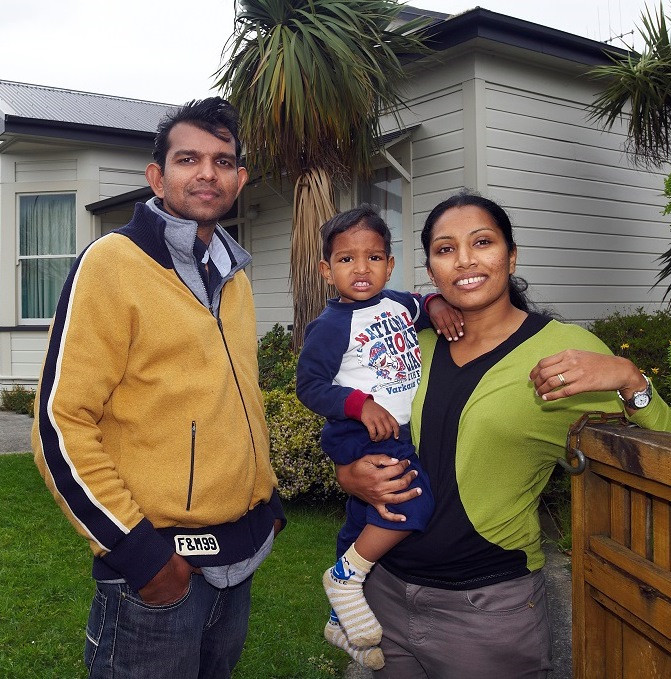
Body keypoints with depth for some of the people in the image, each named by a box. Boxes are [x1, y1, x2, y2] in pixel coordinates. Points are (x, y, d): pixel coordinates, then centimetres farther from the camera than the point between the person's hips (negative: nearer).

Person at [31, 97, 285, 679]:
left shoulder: (234, 276, 10)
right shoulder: (112, 263, -12)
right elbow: (61, 424, -15)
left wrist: (267, 495, 13)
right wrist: (138, 548, -17)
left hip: (239, 558, 7)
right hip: (158, 566, -7)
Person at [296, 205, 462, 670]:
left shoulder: (398, 303, 5)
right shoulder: (332, 326, -14)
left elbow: (423, 309, 23)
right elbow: (309, 385, -13)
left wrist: (437, 304, 0)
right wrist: (360, 404, -25)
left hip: (403, 434, 7)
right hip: (360, 437, -7)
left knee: (362, 526, 18)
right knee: (415, 497, -29)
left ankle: (341, 623, 37)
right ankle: (345, 576, -7)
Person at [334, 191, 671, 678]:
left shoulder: (566, 348, -11)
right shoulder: (417, 345, 1)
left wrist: (628, 379, -27)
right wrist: (349, 474, -7)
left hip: (490, 607, -4)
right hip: (387, 590, 4)